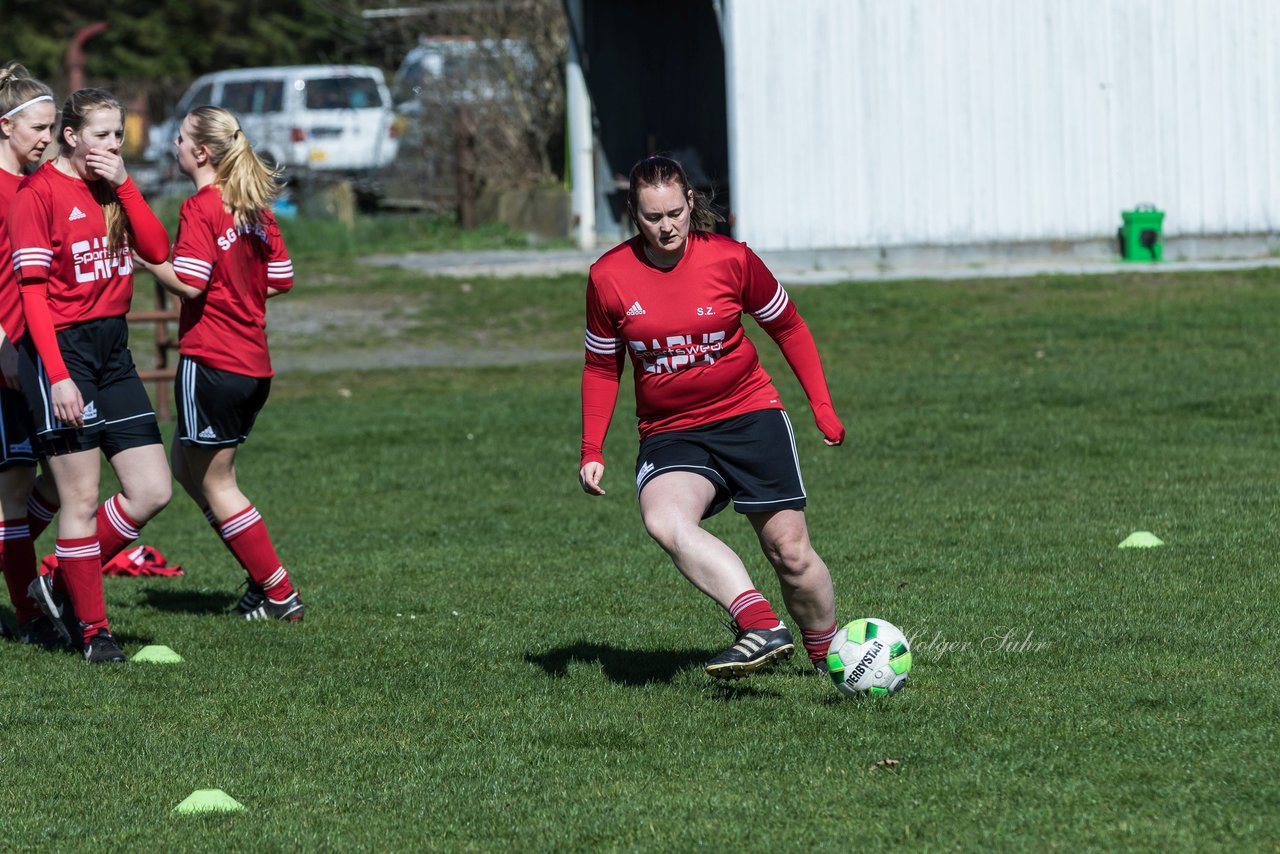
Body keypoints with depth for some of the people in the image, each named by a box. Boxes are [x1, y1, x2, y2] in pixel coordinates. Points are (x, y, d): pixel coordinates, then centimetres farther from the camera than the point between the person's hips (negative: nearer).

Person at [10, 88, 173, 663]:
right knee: (80, 500, -4)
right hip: (61, 351, -7)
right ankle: (93, 630, 5)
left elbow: (158, 251, 0)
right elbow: (33, 291, -12)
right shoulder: (38, 193, -8)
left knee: (152, 491, 2)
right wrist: (57, 376, -19)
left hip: (113, 349, 7)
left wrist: (124, 185, -7)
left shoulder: (112, 188, 13)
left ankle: (63, 585, 17)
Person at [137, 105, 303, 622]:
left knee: (213, 481, 3)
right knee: (188, 467, 19)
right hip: (253, 362, 8)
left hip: (211, 361, -8)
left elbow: (188, 284, -21)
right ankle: (266, 580, 14)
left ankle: (279, 595, 2)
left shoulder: (200, 210, -13)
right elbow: (281, 280, 13)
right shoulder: (254, 207, 10)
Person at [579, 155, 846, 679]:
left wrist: (822, 405, 6)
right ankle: (762, 628, -43)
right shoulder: (609, 277, -3)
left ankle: (827, 654, 21)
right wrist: (592, 452, 4)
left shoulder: (730, 259, -6)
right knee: (664, 521, -32)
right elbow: (602, 367, 10)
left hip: (750, 416, 0)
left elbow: (788, 329, 9)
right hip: (669, 434, 0)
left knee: (790, 551, -6)